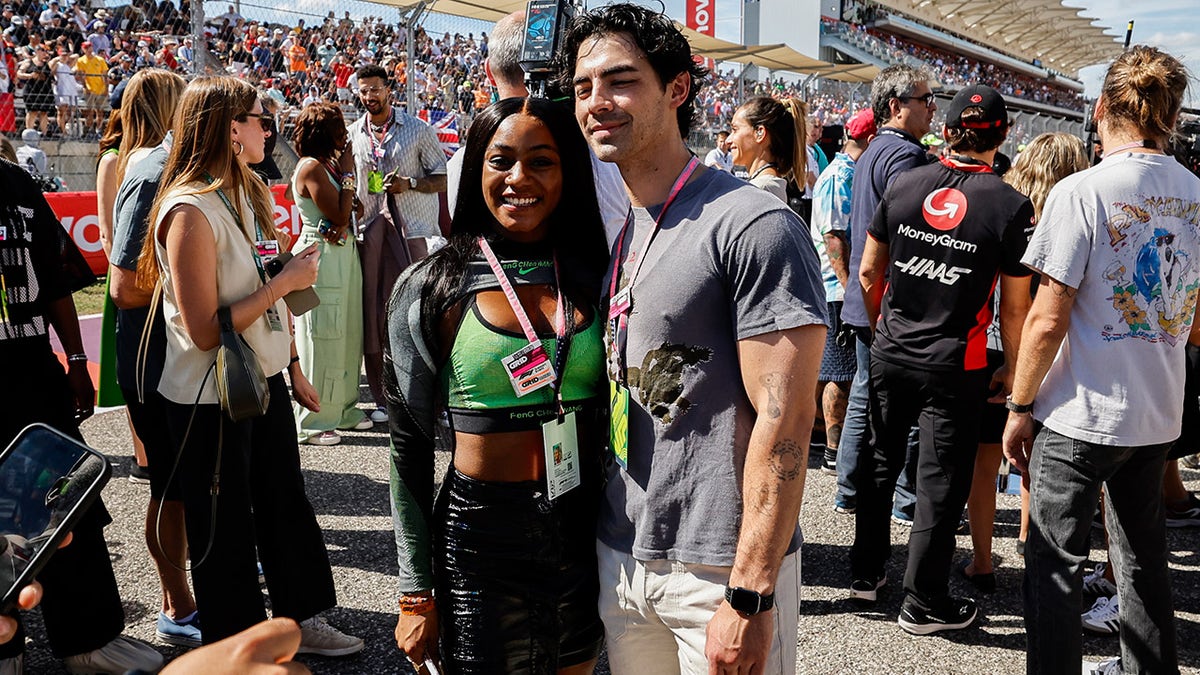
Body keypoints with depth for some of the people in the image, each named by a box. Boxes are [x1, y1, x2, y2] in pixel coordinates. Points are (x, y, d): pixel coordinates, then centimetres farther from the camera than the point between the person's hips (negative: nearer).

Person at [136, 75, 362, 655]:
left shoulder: (249, 194, 6)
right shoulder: (191, 211, -23)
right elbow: (204, 330, -26)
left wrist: (290, 366, 15)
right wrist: (286, 281, -21)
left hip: (266, 381, 8)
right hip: (210, 399, -8)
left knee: (287, 505, 19)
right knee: (225, 531, 11)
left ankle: (301, 617, 38)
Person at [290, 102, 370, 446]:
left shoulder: (330, 163, 13)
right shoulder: (311, 167, -14)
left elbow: (348, 211, 11)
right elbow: (340, 214, -18)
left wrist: (342, 225, -12)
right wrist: (348, 173, -10)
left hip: (344, 253, 9)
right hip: (321, 259, -9)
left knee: (347, 336, 15)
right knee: (321, 340, -3)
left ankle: (343, 408, 27)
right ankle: (312, 422, 7)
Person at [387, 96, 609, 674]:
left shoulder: (595, 278, 2)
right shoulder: (432, 288, -5)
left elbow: (611, 420, 10)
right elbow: (410, 448, -2)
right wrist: (415, 592, -2)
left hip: (586, 537, 3)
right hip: (482, 539, -2)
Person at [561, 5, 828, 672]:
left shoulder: (756, 226, -15)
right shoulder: (615, 235, 8)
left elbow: (785, 420, -19)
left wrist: (749, 598, -21)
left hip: (719, 571, -7)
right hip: (620, 560, 7)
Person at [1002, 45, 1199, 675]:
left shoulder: (1081, 191, -15)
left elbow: (1048, 321, -17)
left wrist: (1019, 408, -7)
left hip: (1080, 413, -7)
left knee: (1053, 563, 3)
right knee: (1143, 556, 21)